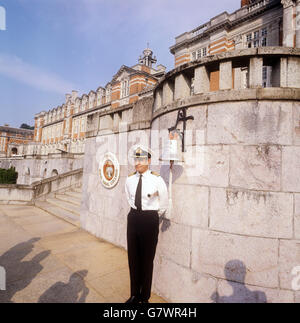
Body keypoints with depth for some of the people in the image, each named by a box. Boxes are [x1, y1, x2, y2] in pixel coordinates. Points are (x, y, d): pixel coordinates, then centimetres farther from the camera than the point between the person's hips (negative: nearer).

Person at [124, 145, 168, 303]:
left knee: (147, 259, 8)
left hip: (150, 220, -4)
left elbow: (164, 203, 2)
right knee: (133, 258, 14)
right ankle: (134, 294, 35)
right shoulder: (129, 180, 1)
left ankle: (145, 297, 30)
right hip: (133, 217, 5)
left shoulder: (157, 179, -12)